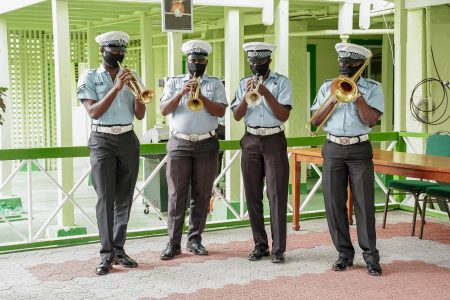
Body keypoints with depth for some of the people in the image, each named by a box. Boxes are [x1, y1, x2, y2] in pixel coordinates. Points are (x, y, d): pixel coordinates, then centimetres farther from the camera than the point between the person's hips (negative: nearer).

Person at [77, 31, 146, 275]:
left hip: (128, 140, 4)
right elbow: (94, 112, -11)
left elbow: (139, 115, 7)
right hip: (102, 141, -3)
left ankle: (119, 249, 9)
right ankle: (107, 254, -7)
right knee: (105, 197, -8)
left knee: (124, 197, 3)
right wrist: (116, 88, -19)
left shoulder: (131, 76, 12)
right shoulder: (89, 78, 2)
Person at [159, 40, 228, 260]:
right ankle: (173, 243, 2)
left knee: (202, 195, 4)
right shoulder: (174, 82, 11)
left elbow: (220, 111, -5)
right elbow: (164, 110, -2)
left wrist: (201, 96, -17)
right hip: (179, 144, 0)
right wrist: (181, 93, -15)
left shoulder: (215, 83, 9)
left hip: (207, 145, 1)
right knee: (176, 195, -2)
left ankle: (195, 239, 14)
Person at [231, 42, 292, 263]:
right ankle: (260, 245, 14)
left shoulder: (281, 82, 1)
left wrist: (266, 93, -18)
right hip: (251, 141, 3)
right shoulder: (244, 83, 10)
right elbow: (237, 116, 2)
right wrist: (247, 94, -12)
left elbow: (284, 115, -9)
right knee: (252, 195, 4)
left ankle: (278, 248, -1)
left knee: (276, 194, -6)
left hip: (274, 140, -3)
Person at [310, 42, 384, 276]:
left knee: (364, 202, -3)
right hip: (333, 149, 3)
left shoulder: (372, 88, 4)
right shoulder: (328, 87, 11)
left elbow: (371, 120, -10)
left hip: (360, 150, -2)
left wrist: (356, 95, -15)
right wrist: (335, 98, -7)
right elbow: (315, 121, 2)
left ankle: (370, 256, 4)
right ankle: (344, 253, 12)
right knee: (334, 203, 1)